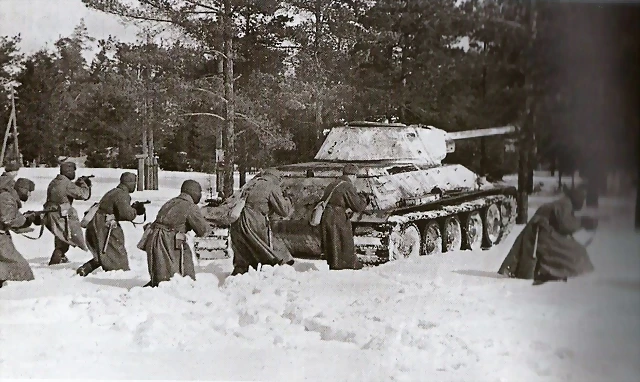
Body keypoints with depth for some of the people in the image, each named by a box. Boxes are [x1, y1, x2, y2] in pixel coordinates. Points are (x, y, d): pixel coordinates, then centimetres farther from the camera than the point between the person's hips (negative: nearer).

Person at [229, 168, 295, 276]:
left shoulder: (252, 183, 20)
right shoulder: (272, 187, 0)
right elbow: (284, 211, -1)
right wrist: (287, 201, 19)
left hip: (236, 224, 7)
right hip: (254, 225, -7)